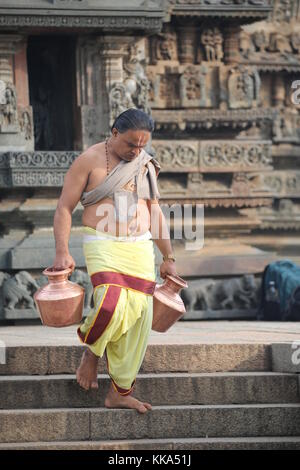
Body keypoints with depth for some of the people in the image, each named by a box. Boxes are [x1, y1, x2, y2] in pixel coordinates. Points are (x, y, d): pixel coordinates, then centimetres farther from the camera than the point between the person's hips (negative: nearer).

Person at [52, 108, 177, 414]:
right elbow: (64, 207, -4)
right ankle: (91, 351, 7)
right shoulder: (89, 161, -3)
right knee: (111, 305, -26)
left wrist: (168, 257, 20)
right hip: (103, 247, -5)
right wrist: (62, 251, -14)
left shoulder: (145, 166, 13)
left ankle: (119, 393, 6)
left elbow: (154, 213, 21)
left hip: (140, 249, 5)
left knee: (139, 315, -3)